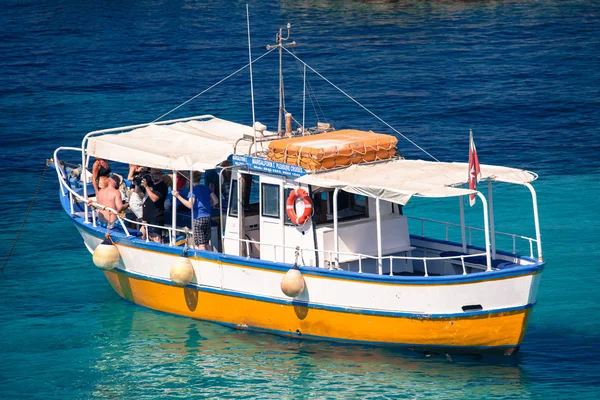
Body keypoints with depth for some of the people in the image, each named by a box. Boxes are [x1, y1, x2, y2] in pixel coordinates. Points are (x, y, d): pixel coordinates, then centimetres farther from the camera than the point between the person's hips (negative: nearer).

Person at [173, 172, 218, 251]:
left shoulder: (193, 190, -8)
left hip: (198, 218, -6)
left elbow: (190, 205, -18)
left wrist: (178, 196, -14)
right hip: (207, 217, 6)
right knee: (206, 244, 14)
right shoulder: (206, 188, 10)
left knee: (201, 245, -7)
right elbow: (216, 201, 8)